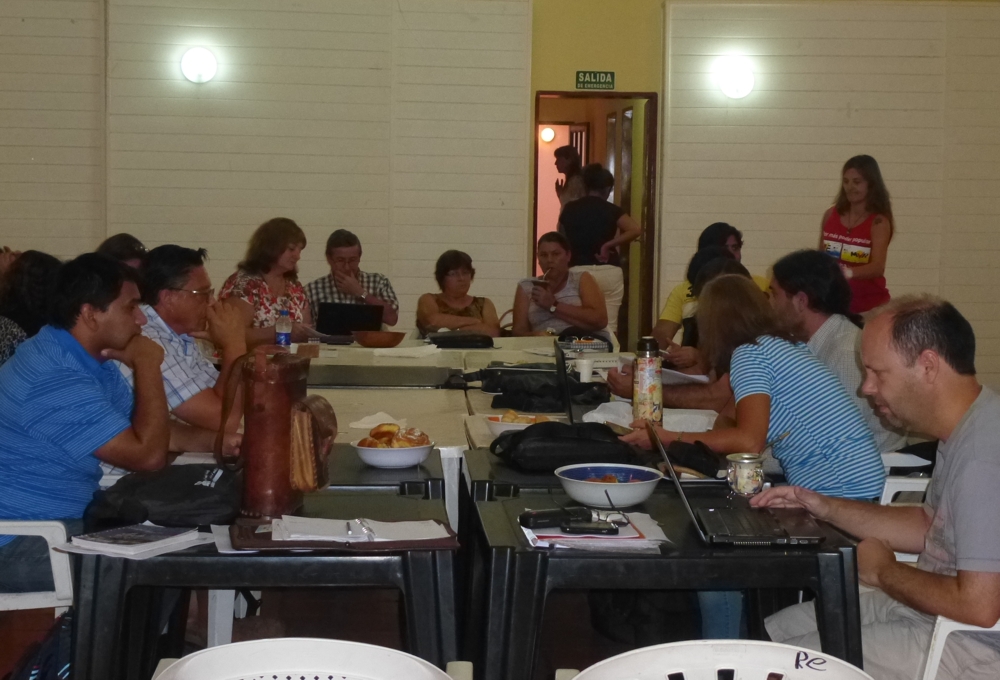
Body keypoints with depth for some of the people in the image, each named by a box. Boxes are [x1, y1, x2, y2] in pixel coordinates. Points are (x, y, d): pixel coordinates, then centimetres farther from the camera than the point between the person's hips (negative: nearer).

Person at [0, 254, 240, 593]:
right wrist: (146, 366, -16)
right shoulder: (55, 378, -26)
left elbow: (149, 431, 14)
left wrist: (215, 441, -2)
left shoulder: (89, 359, 7)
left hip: (68, 519, 10)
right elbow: (148, 455, -25)